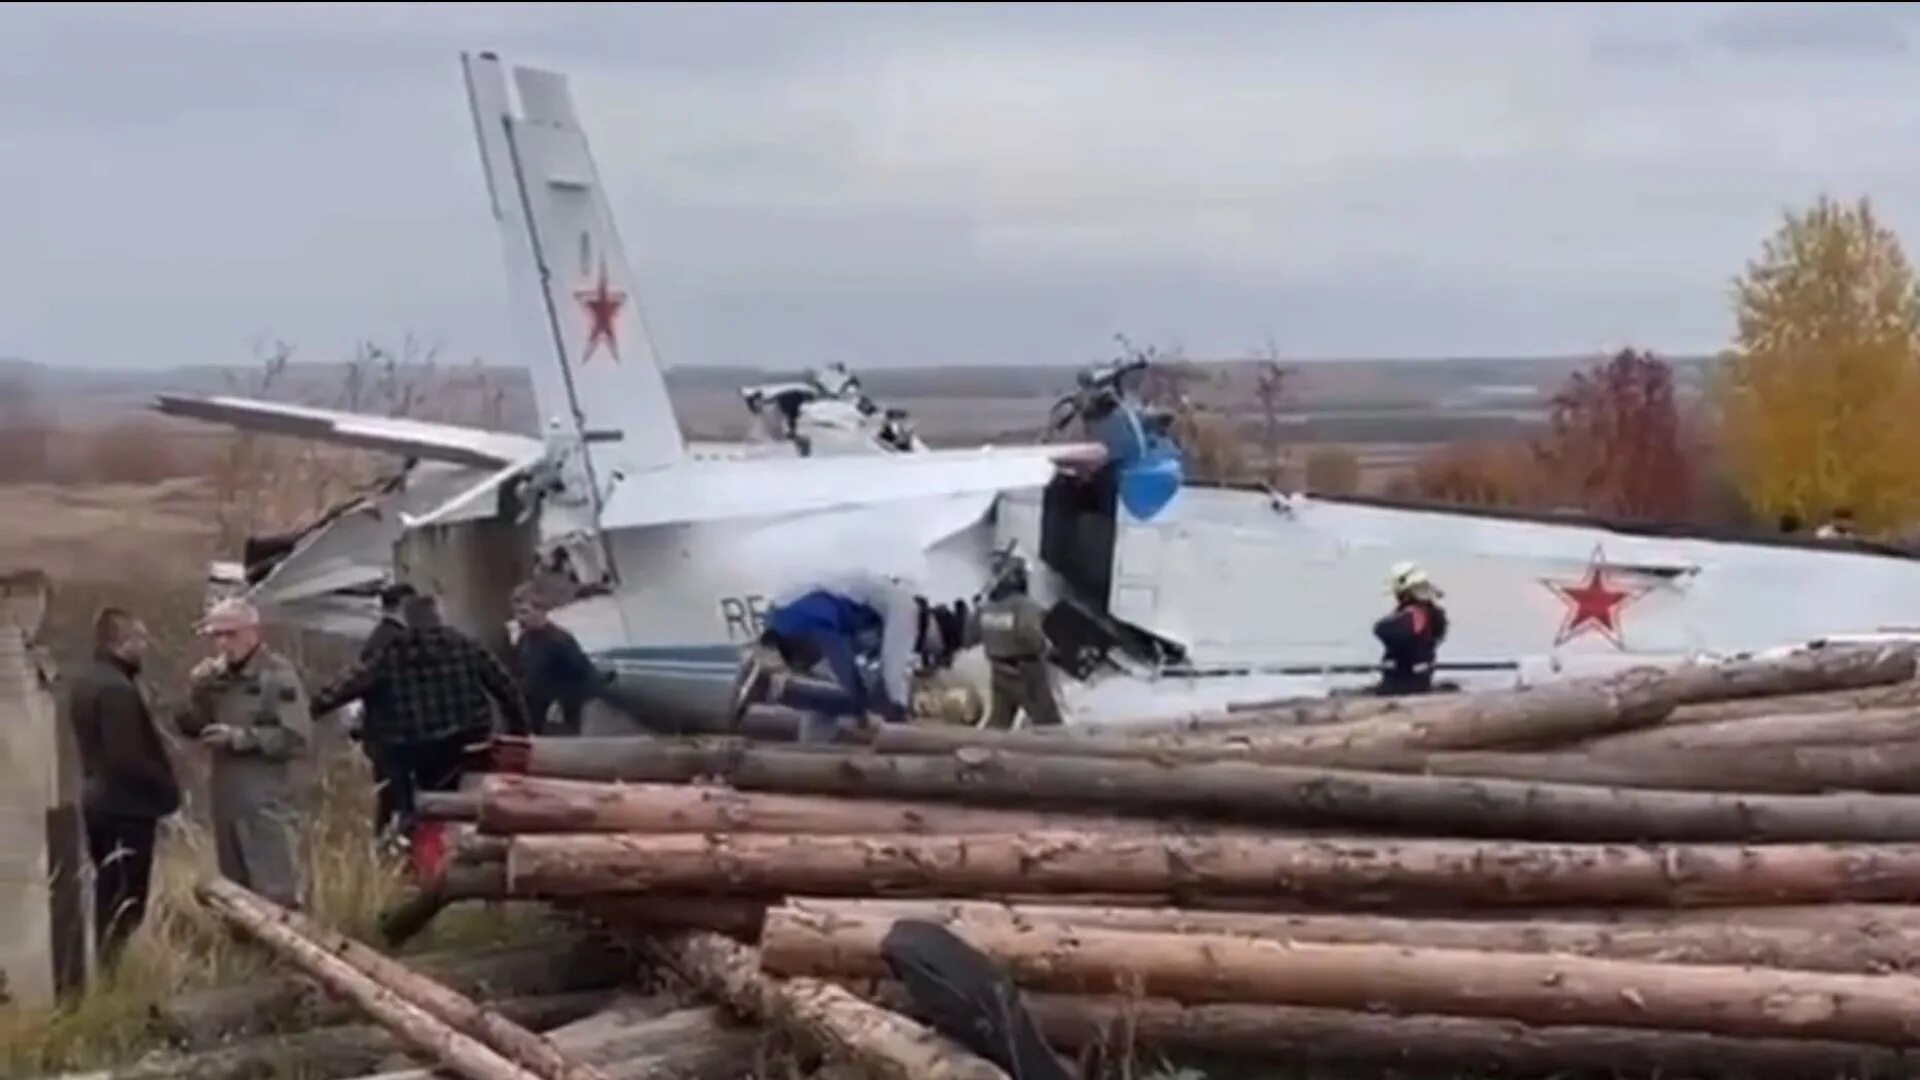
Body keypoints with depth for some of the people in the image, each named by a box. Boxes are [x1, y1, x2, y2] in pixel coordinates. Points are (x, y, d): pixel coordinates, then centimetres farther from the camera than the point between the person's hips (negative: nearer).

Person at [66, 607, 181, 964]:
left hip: (99, 799, 10)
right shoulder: (116, 689, -21)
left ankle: (106, 964, 23)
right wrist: (168, 788, -13)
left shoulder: (85, 681, 11)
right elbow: (129, 757, -25)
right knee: (125, 900, -5)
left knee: (108, 895, 16)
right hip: (126, 805, -10)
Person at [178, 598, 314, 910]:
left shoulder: (278, 675, -9)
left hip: (271, 801, -8)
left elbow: (296, 737, -18)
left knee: (278, 893, -9)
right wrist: (197, 689, -5)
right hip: (229, 800, 8)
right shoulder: (218, 677, 13)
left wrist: (238, 737, -19)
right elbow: (191, 726, 11)